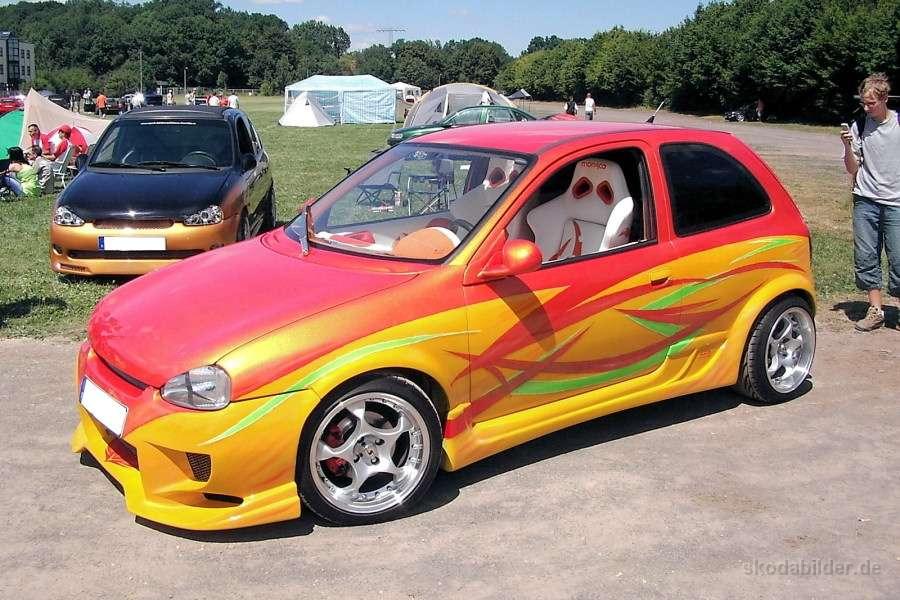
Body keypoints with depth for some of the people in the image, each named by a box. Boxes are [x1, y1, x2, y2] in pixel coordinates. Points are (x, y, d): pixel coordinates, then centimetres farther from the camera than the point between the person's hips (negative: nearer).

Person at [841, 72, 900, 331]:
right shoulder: (859, 126, 4)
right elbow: (853, 169, 5)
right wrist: (848, 146, -11)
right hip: (865, 202, 2)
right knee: (865, 258, 3)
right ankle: (876, 310, 11)